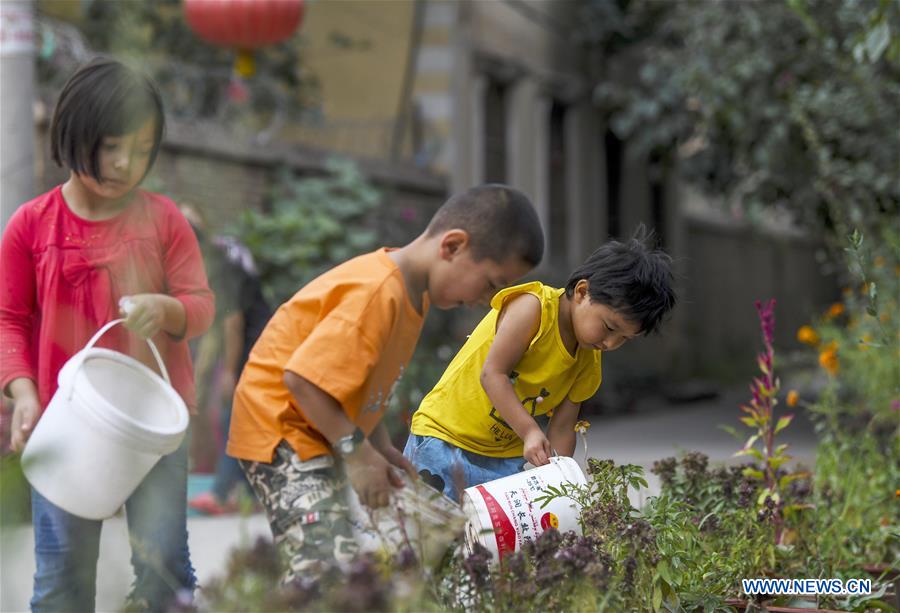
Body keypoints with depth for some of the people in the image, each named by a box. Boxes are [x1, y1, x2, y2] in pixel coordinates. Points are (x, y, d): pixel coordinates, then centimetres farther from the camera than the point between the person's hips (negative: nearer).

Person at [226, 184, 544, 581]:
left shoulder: (412, 292, 7)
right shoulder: (376, 292, -26)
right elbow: (302, 377, -30)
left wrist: (379, 446, 8)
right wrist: (357, 451, -25)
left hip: (319, 434, 11)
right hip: (283, 432, -11)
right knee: (323, 567, -23)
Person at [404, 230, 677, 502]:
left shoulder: (588, 364, 4)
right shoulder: (532, 308, -18)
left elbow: (561, 429, 4)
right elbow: (493, 373, -23)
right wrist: (530, 432, -30)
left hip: (508, 457, 6)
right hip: (443, 437, -6)